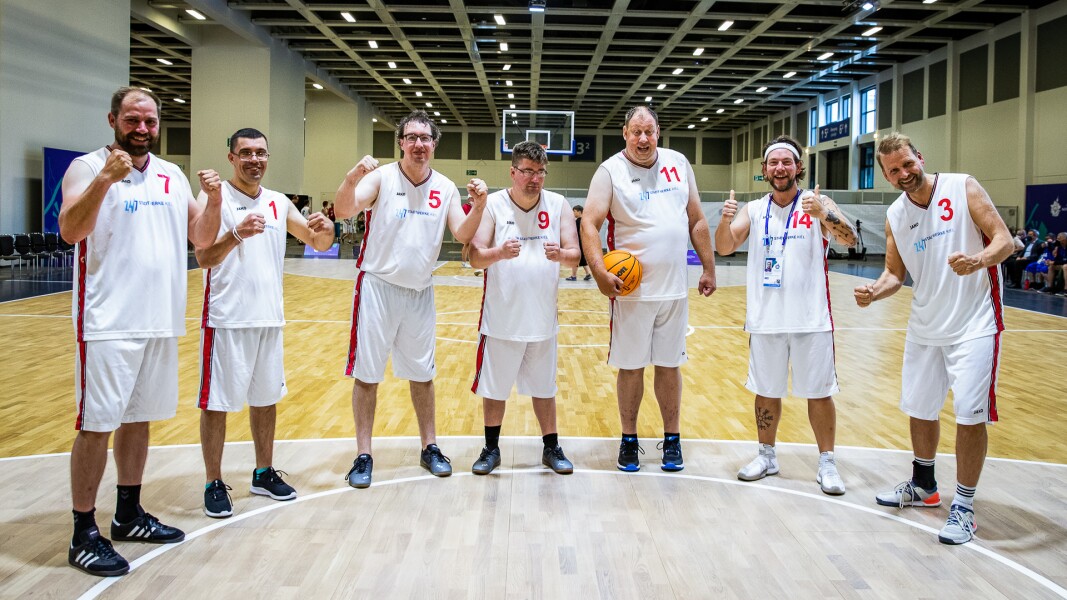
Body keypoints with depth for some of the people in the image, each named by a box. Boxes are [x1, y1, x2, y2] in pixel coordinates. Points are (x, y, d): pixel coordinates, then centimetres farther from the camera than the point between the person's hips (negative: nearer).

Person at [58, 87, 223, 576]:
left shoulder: (173, 177, 12)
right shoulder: (88, 168, -5)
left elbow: (201, 239, 11)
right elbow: (69, 231, -18)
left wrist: (214, 199, -7)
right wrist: (105, 180, -30)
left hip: (161, 320, 6)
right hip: (108, 322, -6)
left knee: (138, 418, 15)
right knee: (97, 425, -2)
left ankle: (129, 516, 28)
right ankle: (83, 535, 9)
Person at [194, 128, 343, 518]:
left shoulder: (279, 203, 10)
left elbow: (318, 243, 11)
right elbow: (203, 258, -16)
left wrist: (324, 230, -13)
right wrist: (235, 235, -34)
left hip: (269, 318, 6)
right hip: (226, 319, -5)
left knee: (266, 398, 14)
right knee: (217, 402, 2)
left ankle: (264, 474, 29)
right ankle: (214, 484, 15)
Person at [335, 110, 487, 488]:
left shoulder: (445, 188, 3)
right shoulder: (381, 177, -8)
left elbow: (462, 234, -1)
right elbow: (344, 211, -21)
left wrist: (479, 206, -20)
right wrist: (351, 179, -41)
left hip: (420, 293, 4)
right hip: (377, 287, -3)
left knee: (422, 374, 13)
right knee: (367, 374, 2)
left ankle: (429, 447, 26)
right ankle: (363, 455, 13)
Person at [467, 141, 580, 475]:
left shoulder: (558, 205, -1)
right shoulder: (492, 204, -7)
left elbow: (574, 256, -6)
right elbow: (475, 257, -14)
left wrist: (560, 255, -28)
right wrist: (500, 253, -34)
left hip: (542, 317, 2)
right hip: (501, 318, -1)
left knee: (544, 387, 14)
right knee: (494, 387, 9)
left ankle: (551, 449, 28)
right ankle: (491, 449, 26)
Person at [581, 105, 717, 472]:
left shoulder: (678, 164, 7)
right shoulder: (610, 171, -6)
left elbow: (696, 221, 12)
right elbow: (589, 224, -13)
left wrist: (709, 268, 10)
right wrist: (599, 272, -25)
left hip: (675, 289, 3)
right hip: (631, 290, -3)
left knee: (670, 364, 11)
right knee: (631, 366, 6)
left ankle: (672, 439, 25)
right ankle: (629, 440, 21)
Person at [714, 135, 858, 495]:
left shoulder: (818, 203, -3)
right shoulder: (753, 210, 6)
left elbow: (849, 239, -16)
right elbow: (724, 248, -4)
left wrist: (824, 215, -35)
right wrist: (725, 220, -25)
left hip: (811, 318, -2)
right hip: (765, 319, 3)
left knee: (819, 393, 5)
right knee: (766, 391, 12)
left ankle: (827, 463, 17)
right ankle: (767, 456, 27)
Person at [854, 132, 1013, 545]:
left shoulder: (963, 188, -10)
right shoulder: (894, 215, 3)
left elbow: (1004, 240, -13)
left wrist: (978, 259, -34)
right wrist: (874, 291, -12)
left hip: (974, 323, -5)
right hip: (925, 325, 5)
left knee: (971, 414, -7)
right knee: (919, 408, 14)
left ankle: (964, 506, 8)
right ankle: (923, 486, 35)